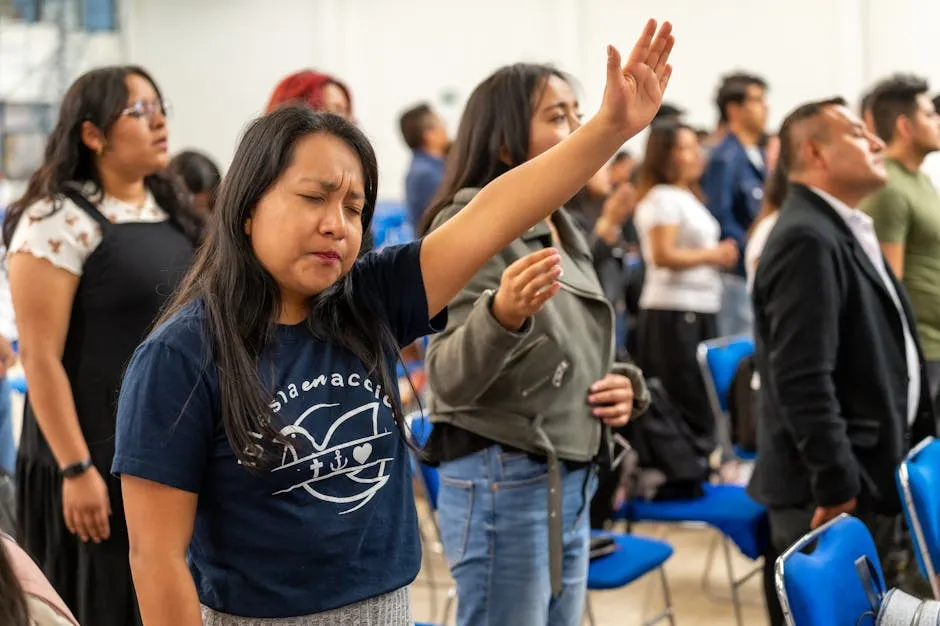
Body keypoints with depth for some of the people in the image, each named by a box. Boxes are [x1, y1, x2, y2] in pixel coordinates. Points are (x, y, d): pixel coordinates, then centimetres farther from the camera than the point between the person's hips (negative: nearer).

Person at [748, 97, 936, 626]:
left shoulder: (847, 230, 15)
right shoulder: (807, 239, -18)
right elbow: (803, 380, -24)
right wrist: (837, 485, -23)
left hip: (869, 475, 10)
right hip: (835, 489, -10)